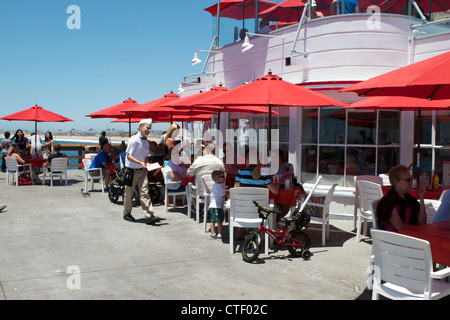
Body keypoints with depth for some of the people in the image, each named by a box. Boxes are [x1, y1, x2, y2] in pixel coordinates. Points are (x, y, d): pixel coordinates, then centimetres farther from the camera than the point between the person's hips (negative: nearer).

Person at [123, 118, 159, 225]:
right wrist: (141, 163, -24)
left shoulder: (146, 142, 9)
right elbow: (129, 156, -15)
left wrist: (147, 164, -1)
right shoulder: (133, 140, -12)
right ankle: (126, 214, 27)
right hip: (132, 171, -5)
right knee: (129, 193, 10)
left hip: (142, 170, 5)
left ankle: (149, 216, -13)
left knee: (144, 192, -6)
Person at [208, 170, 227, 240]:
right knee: (219, 221, -2)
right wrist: (227, 192, 9)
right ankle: (219, 234, 0)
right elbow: (223, 195, -10)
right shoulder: (220, 186, -13)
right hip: (217, 206, -9)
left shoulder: (214, 186, 17)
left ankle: (213, 234, 10)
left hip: (211, 206, 9)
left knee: (212, 221, 9)